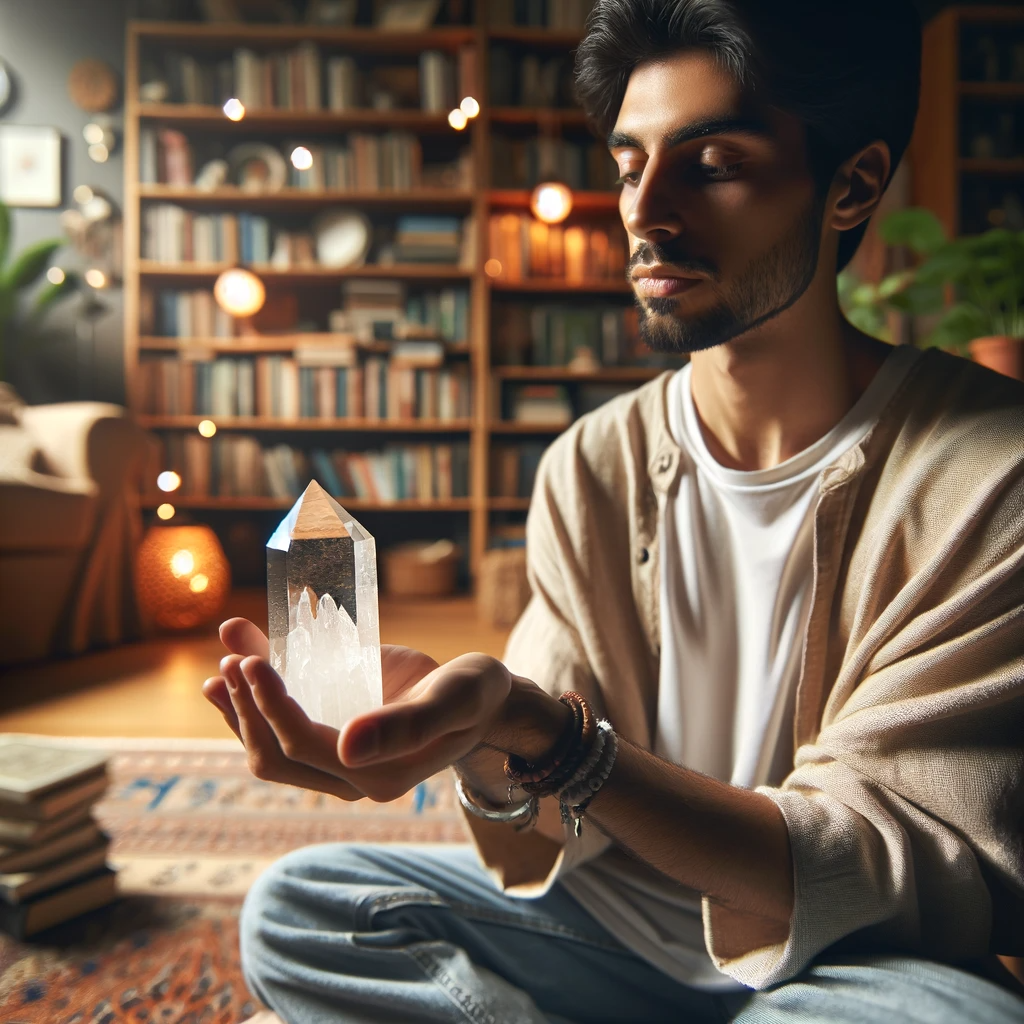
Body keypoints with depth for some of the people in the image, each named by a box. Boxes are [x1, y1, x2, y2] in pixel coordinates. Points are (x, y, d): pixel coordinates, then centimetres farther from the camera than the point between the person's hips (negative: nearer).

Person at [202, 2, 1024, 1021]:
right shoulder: (591, 467, -4)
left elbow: (910, 870, -21)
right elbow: (563, 815, -5)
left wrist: (533, 730, -35)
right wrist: (490, 750, -30)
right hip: (626, 925, 3)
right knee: (292, 906, -9)